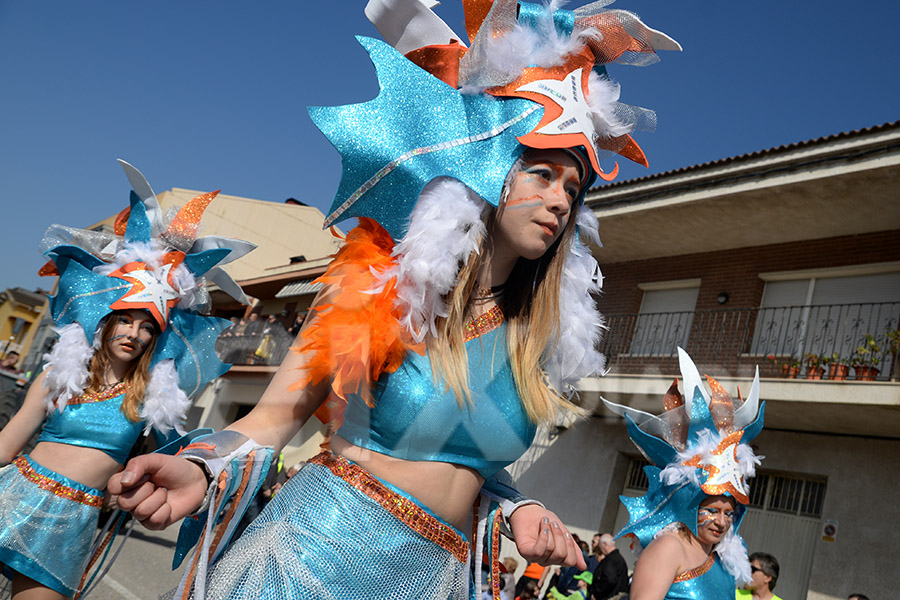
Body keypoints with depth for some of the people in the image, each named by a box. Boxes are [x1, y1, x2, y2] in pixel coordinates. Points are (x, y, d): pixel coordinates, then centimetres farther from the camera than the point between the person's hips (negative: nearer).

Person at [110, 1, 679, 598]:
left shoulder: (533, 340, 1)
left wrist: (514, 509, -7)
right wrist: (203, 470, -28)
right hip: (320, 548, -3)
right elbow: (276, 415, -10)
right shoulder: (384, 289, -11)